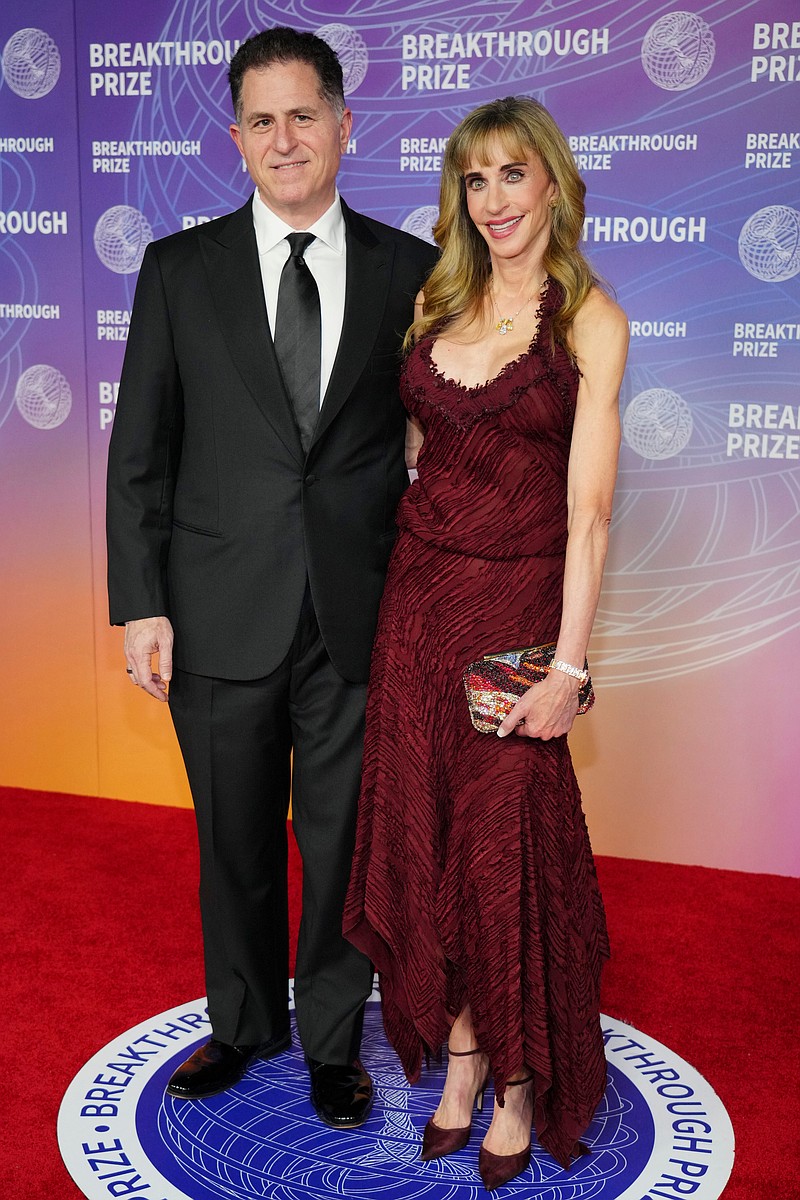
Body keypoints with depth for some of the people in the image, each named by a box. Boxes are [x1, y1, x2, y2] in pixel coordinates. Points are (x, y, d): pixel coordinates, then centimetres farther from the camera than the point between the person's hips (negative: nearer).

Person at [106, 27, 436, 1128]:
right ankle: (245, 1024, 40)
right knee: (235, 842, 16)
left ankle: (333, 1039, 35)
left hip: (361, 616, 0)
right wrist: (141, 604, -4)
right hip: (222, 615, 1)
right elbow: (140, 451, 2)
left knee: (343, 842, 12)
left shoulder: (411, 270, 2)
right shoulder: (180, 270, 2)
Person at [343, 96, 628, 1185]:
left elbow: (587, 506, -11)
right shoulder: (437, 300, 10)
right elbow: (413, 444, 13)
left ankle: (522, 1084, 24)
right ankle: (461, 1053, 29)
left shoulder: (589, 318, -5)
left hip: (520, 601, -4)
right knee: (425, 829, 9)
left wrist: (569, 663, -16)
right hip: (421, 592, 5)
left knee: (509, 838, 3)